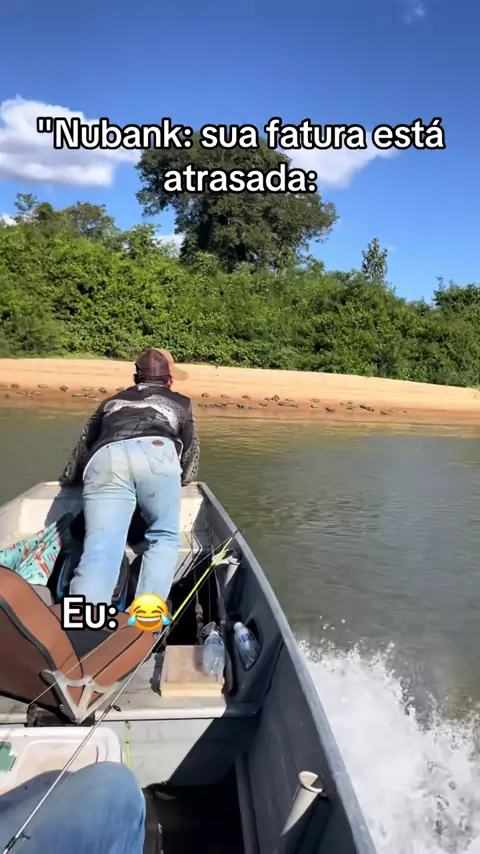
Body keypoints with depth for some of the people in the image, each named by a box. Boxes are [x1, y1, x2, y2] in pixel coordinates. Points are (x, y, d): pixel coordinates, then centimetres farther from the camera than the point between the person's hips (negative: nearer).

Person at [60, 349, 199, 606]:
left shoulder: (112, 402, 40)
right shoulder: (181, 403, 35)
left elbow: (84, 446, 39)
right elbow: (191, 453, 33)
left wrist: (69, 479, 56)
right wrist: (177, 481, 52)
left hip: (105, 459, 2)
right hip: (156, 453, -1)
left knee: (100, 551, -9)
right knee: (164, 537, 13)